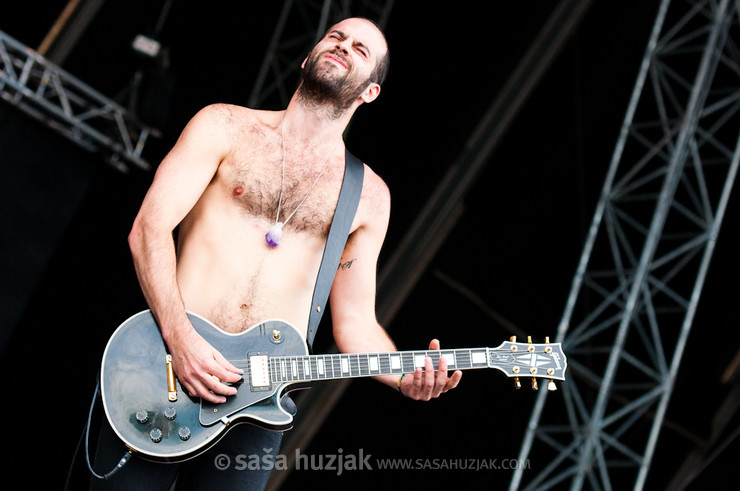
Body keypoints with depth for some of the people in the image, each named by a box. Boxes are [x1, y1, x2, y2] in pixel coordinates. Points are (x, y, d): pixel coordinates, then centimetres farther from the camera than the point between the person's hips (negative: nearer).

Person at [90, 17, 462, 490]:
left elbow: (354, 318, 13)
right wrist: (180, 338, -15)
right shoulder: (226, 127, 6)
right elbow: (150, 228, -3)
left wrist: (405, 376, -7)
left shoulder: (369, 197, 12)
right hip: (168, 360, -2)